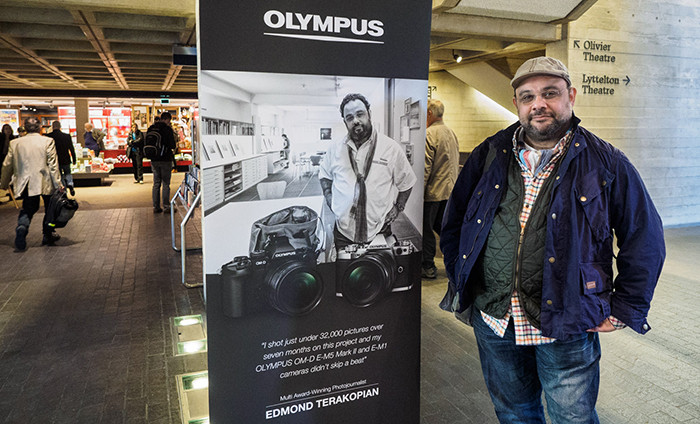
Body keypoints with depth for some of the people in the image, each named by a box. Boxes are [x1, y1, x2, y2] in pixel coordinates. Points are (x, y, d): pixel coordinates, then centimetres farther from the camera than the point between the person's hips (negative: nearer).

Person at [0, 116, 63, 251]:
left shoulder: (15, 143, 1)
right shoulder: (47, 141, -9)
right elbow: (53, 165, -11)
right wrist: (58, 184, -7)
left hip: (26, 184, 3)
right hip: (45, 183, -2)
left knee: (28, 209, 14)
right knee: (50, 209, 16)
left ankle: (22, 227, -15)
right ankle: (48, 236, 23)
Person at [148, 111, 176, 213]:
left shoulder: (151, 128, 7)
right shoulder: (167, 129, -11)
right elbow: (172, 145, -12)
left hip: (154, 160, 5)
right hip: (165, 160, -5)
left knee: (156, 184, 10)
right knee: (166, 184, 0)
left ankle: (156, 207, 11)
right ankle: (166, 207, 1)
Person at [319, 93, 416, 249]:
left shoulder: (391, 148, -3)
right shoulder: (335, 148, 4)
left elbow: (406, 182, 8)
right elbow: (324, 175, 20)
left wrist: (397, 207, 0)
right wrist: (329, 199, 5)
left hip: (379, 230, -1)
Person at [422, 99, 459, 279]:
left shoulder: (429, 134, -15)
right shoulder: (451, 132, 12)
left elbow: (425, 168, -19)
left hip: (433, 191, -8)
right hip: (450, 190, 9)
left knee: (426, 229, 2)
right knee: (442, 226, 18)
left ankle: (428, 268, 10)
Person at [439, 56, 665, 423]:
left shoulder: (605, 163, -3)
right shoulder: (489, 156, 4)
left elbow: (645, 241, 1)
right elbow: (453, 223, 12)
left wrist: (624, 310, -2)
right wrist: (461, 286, 8)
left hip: (566, 329, -2)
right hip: (493, 321, 3)